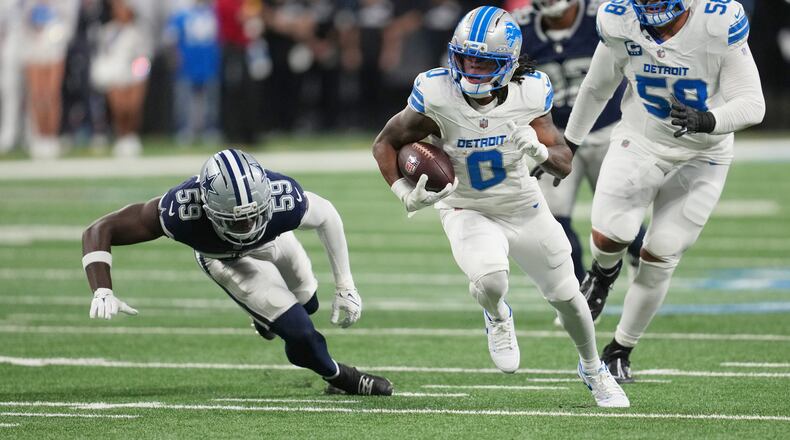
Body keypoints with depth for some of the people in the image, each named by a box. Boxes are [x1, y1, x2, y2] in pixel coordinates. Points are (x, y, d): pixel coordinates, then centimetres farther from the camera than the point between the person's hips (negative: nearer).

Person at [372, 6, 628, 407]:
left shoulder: (529, 93, -20)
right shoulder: (437, 96, -26)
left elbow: (564, 165, -12)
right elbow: (385, 144, -11)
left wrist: (540, 150, -35)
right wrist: (405, 194, -27)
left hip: (525, 208, 2)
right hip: (468, 212, -2)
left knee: (566, 297, 13)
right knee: (489, 281, -32)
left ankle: (593, 370, 44)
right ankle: (497, 318, 8)